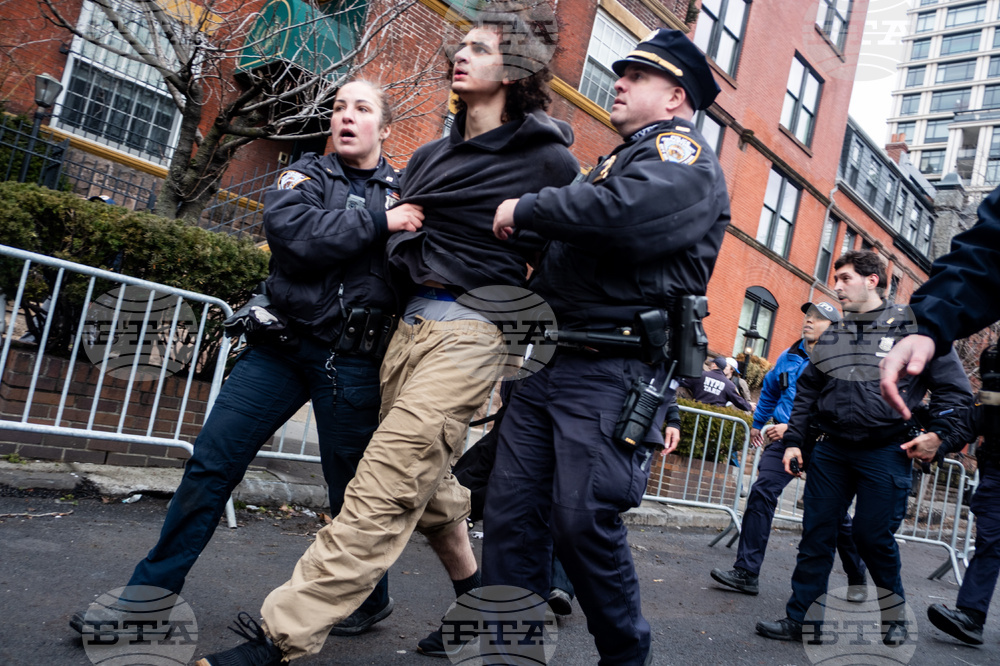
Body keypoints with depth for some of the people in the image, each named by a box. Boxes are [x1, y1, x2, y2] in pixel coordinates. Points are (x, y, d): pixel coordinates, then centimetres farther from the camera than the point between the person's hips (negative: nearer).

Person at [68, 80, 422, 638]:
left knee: (352, 485, 6)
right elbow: (291, 231, -13)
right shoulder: (306, 175, 10)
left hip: (351, 360, -1)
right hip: (281, 345, 2)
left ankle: (369, 597, 28)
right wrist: (379, 222, -15)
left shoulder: (408, 192, 11)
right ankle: (152, 592, 13)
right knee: (212, 461, -1)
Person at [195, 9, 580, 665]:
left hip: (467, 332, -8)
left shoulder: (549, 160, 0)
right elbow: (395, 227, 21)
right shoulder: (432, 155, 20)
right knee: (426, 479, 16)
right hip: (408, 322, 8)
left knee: (384, 490, -10)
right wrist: (410, 254, 5)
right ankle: (475, 592, 35)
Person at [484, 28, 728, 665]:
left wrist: (525, 208, -13)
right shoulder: (619, 158, 28)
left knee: (583, 522, -7)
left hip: (611, 373, -9)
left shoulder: (683, 153, -2)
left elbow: (623, 210, -25)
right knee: (511, 511, 4)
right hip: (547, 362, 9)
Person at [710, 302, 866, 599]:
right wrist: (757, 423, 35)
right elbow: (770, 389, 28)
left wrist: (794, 427, -26)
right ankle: (746, 573, -9)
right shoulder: (789, 357, 10)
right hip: (785, 438, 4)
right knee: (761, 492, -12)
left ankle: (857, 580, 28)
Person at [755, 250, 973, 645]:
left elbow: (954, 387, 1)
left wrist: (938, 432, -10)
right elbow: (806, 392, 17)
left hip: (885, 453, -4)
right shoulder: (831, 336, 12)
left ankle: (894, 615, 26)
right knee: (816, 534, 4)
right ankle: (800, 618, 12)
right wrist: (793, 440, 12)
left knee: (874, 536, 0)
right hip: (830, 451, 4)